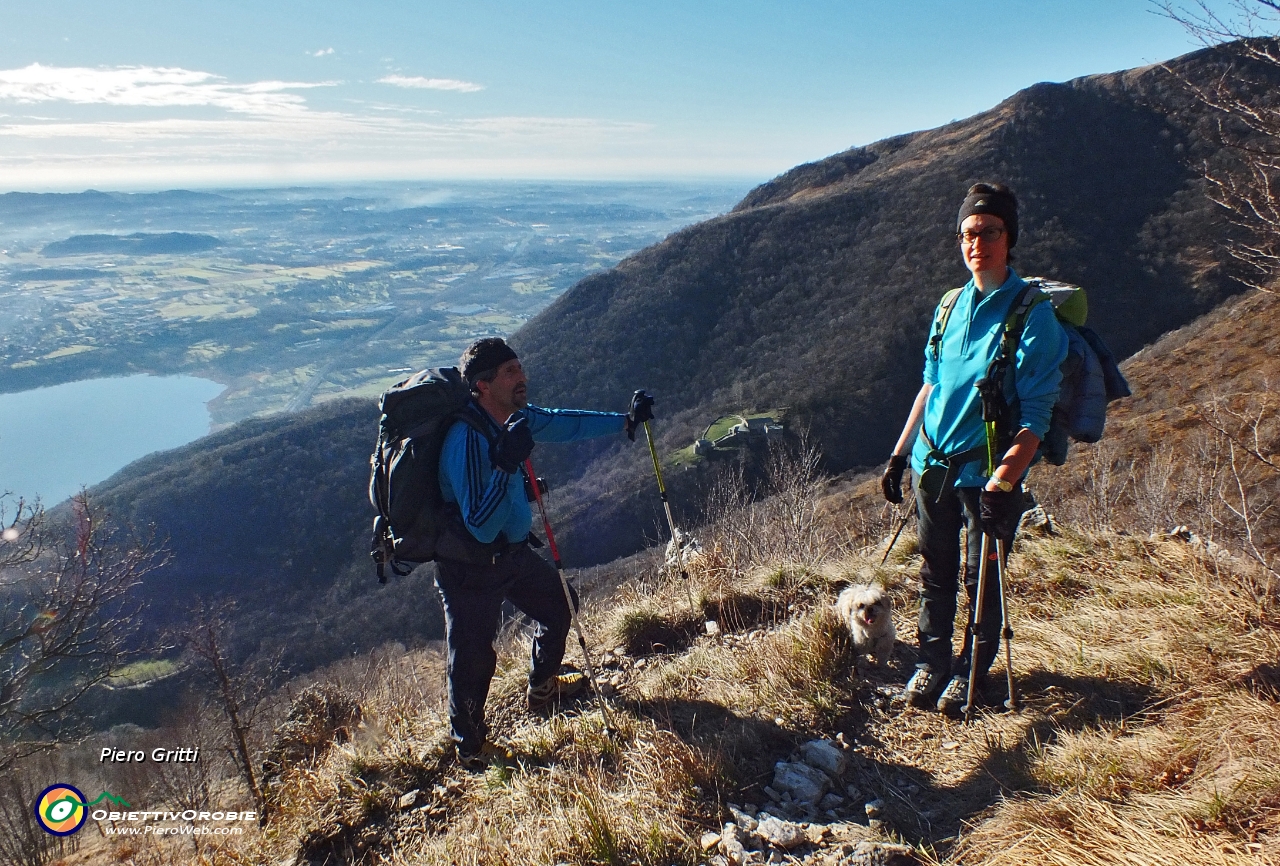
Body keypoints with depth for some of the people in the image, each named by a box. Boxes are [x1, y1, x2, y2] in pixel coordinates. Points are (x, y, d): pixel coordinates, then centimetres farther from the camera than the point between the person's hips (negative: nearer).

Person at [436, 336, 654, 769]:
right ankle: (471, 749, 29)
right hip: (469, 569, -9)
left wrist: (625, 420, 11)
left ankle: (543, 686, 48)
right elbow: (481, 526, -34)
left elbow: (564, 423, 13)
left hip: (511, 552, 9)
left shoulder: (513, 417, -5)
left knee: (559, 602, 23)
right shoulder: (466, 439, -32)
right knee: (473, 659, 4)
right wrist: (506, 465, -43)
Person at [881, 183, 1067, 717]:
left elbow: (1036, 415, -15)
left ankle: (972, 672, 28)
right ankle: (932, 663, 31)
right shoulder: (951, 306, 6)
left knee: (981, 581, 8)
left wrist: (1004, 482, -25)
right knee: (935, 573, 15)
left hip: (987, 472, -5)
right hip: (933, 465, 5)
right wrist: (899, 454, 13)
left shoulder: (1032, 314, -12)